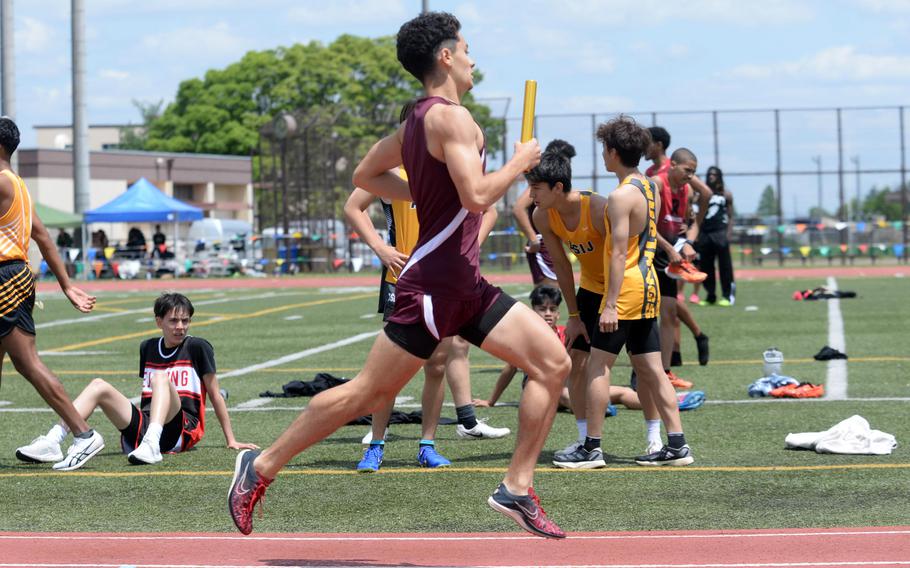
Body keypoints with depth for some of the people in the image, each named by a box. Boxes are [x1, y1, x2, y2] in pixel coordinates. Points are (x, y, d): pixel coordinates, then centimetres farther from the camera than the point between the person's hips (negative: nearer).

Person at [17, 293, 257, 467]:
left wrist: (231, 440, 4)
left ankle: (151, 445, -51)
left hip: (182, 430, -5)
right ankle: (52, 441, -32)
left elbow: (215, 395, 4)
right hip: (143, 427, 5)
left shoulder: (197, 348, 3)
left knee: (161, 378, -28)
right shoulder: (147, 348, 17)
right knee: (99, 386, -12)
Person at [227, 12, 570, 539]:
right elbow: (477, 197, -25)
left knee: (554, 362, 2)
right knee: (368, 392, -3)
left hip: (466, 286, 10)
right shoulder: (451, 116, -14)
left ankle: (517, 489, 3)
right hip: (434, 283, -10)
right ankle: (261, 467, 9)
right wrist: (519, 163, -9)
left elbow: (367, 174, 26)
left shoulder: (417, 121, 15)